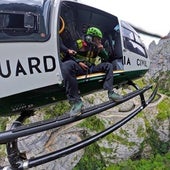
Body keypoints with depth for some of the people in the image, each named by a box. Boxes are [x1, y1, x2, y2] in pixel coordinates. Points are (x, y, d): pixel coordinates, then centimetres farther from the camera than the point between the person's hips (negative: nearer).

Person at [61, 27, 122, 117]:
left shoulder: (96, 47, 14)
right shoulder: (78, 44, -1)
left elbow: (106, 59, 14)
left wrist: (102, 50, -4)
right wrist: (79, 62, -16)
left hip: (91, 68, 5)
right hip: (79, 68, -5)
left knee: (108, 65, -6)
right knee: (67, 65, -38)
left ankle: (110, 92, -20)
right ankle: (75, 100, -44)